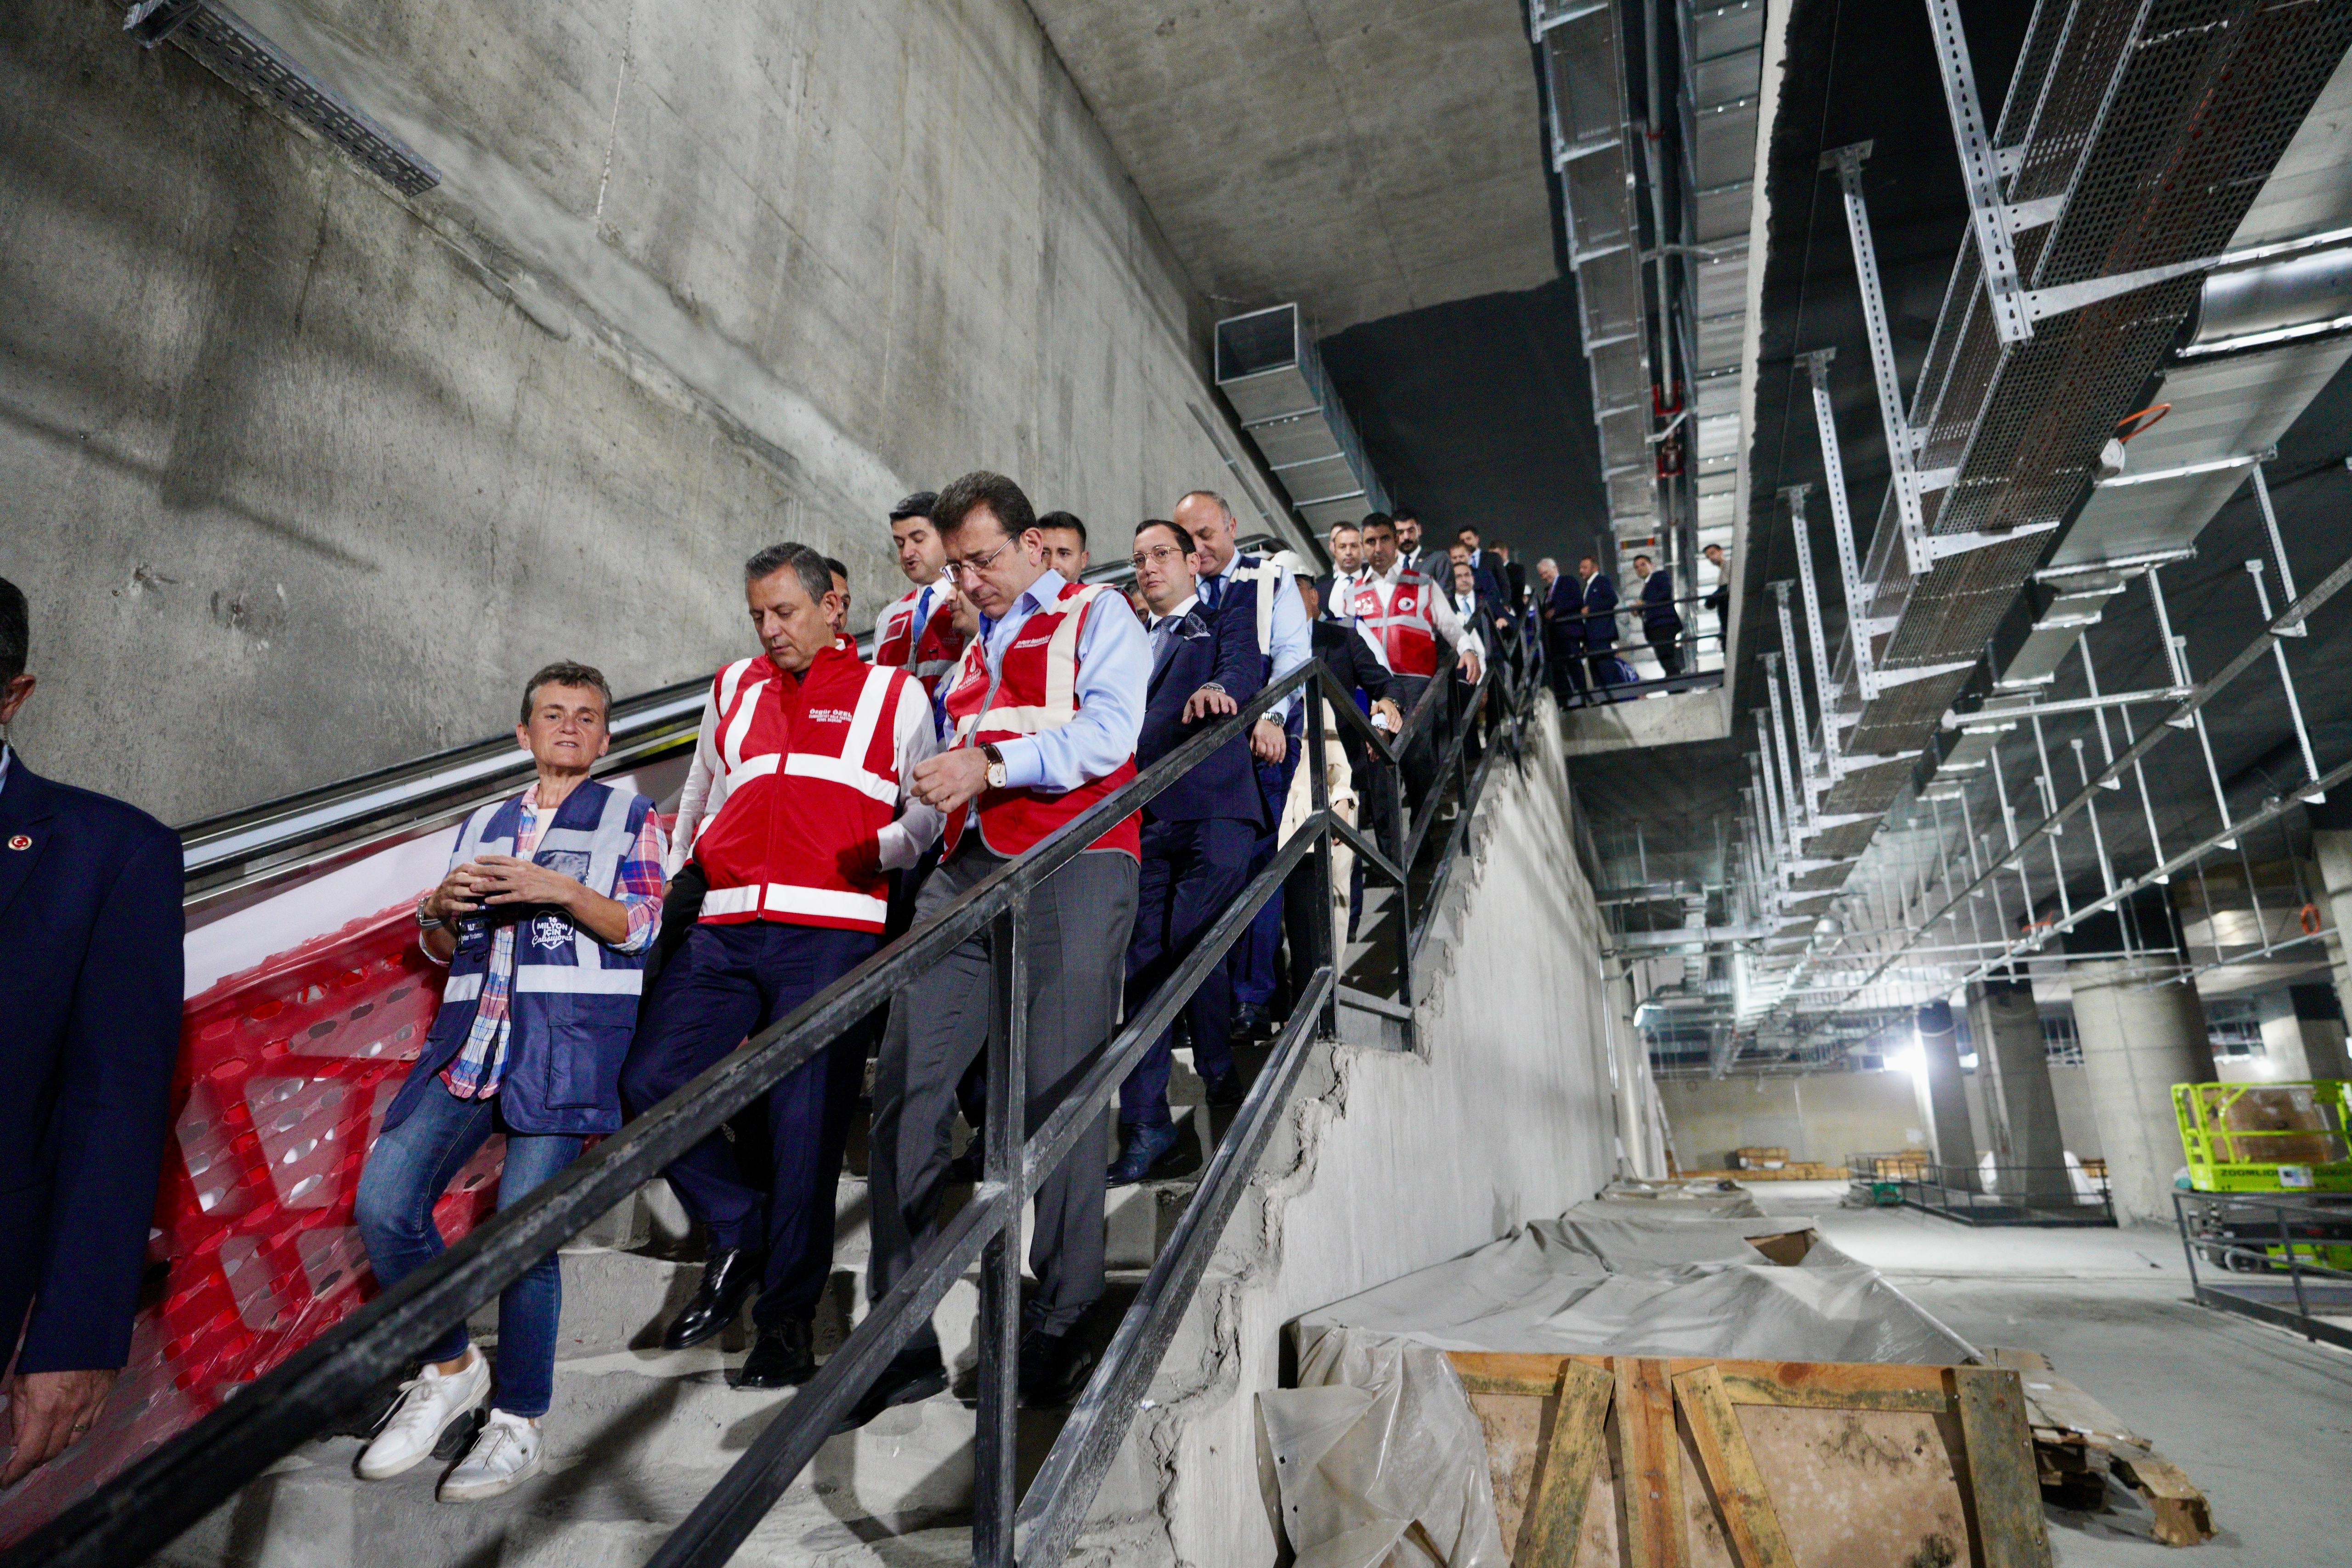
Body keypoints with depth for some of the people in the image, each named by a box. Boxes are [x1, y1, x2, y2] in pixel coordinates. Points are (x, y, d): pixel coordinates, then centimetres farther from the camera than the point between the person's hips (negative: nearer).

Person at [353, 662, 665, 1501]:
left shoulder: (629, 816, 11)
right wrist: (440, 906, 2)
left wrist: (557, 888, -15)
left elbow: (642, 928, 0)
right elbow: (439, 948, 25)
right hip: (473, 1030, 5)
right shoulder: (483, 825, 25)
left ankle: (518, 1426, 6)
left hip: (570, 1032, -5)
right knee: (383, 1202, -8)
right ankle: (450, 1368, 15)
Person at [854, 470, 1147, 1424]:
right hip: (967, 871, 7)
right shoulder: (971, 646, 29)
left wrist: (991, 765, -15)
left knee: (1060, 1098, -6)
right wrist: (938, 781, 14)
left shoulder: (1095, 616, 9)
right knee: (906, 1085, -1)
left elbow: (1107, 733, -8)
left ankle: (1059, 1329, 9)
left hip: (1070, 871, -6)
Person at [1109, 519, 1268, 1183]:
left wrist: (1219, 688, -32)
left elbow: (1246, 663, -10)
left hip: (1212, 810, -4)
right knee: (1143, 960, 2)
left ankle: (1221, 1075, 16)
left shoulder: (1227, 616, 12)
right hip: (1143, 817, 5)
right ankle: (1145, 1122, 8)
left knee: (1191, 946, -9)